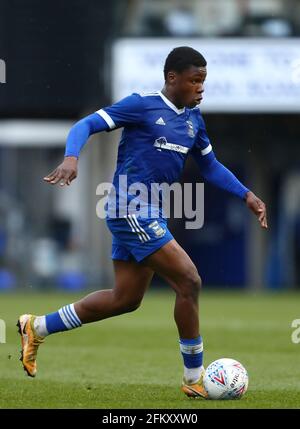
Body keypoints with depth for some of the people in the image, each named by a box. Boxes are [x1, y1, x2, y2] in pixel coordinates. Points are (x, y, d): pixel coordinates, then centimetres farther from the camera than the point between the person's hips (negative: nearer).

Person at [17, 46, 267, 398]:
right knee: (188, 281, -12)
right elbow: (87, 125, -9)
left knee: (126, 298, 13)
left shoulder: (193, 119, 13)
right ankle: (194, 379, -2)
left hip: (148, 214, 9)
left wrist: (247, 195, 14)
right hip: (131, 210, -9)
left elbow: (210, 166, 24)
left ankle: (37, 327, 26)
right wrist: (71, 157, -28)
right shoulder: (142, 106, -9)